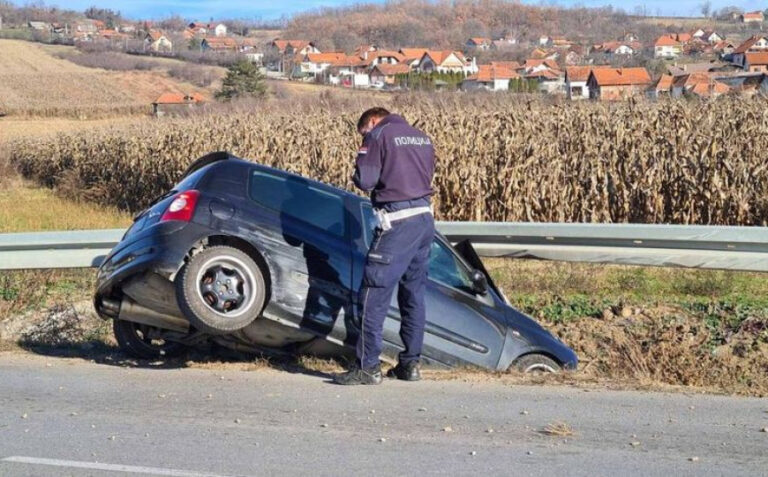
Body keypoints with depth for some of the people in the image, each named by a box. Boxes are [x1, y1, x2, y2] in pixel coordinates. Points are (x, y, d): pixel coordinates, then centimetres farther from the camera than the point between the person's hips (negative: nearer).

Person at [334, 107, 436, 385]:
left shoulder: (378, 135, -5)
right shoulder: (422, 138, 17)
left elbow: (364, 180, -12)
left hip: (397, 224, -8)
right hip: (426, 219, 8)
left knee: (374, 295, -3)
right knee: (414, 295, 14)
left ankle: (367, 367, -4)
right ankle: (410, 364, 18)